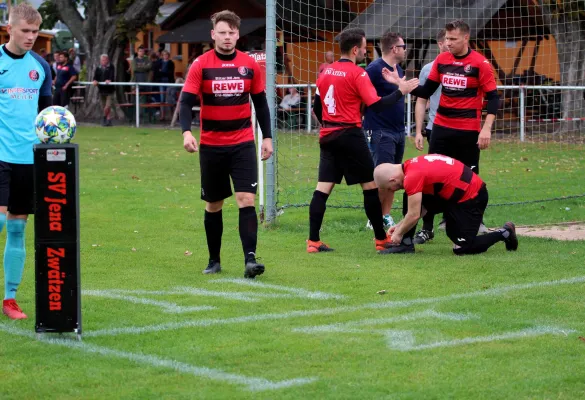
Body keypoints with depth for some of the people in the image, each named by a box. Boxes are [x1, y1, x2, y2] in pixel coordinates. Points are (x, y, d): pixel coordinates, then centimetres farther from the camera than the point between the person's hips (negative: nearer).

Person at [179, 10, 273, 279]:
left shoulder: (250, 65, 2)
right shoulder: (200, 65, -4)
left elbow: (260, 103, 11)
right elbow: (187, 101, -9)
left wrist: (267, 137, 8)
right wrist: (186, 131, -26)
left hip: (243, 144, 0)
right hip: (211, 146, 0)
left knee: (246, 200, -13)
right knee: (213, 205, 10)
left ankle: (250, 259, -18)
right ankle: (214, 261, 22)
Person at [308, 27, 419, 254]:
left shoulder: (326, 72, 10)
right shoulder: (357, 74, -10)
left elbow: (317, 107, 16)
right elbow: (377, 105, -16)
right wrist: (401, 91, -5)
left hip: (327, 136, 6)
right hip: (350, 136, -6)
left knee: (323, 188, 3)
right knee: (370, 186, 4)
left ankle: (313, 241, -2)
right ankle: (381, 239, 10)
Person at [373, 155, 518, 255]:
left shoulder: (412, 177, -24)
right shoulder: (411, 166, 6)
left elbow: (414, 215, -21)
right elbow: (422, 207, 15)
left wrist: (399, 233, -4)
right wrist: (400, 226, 15)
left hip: (471, 197, -10)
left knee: (461, 248, -9)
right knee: (410, 199, 1)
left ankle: (504, 233, 8)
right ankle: (406, 244, 7)